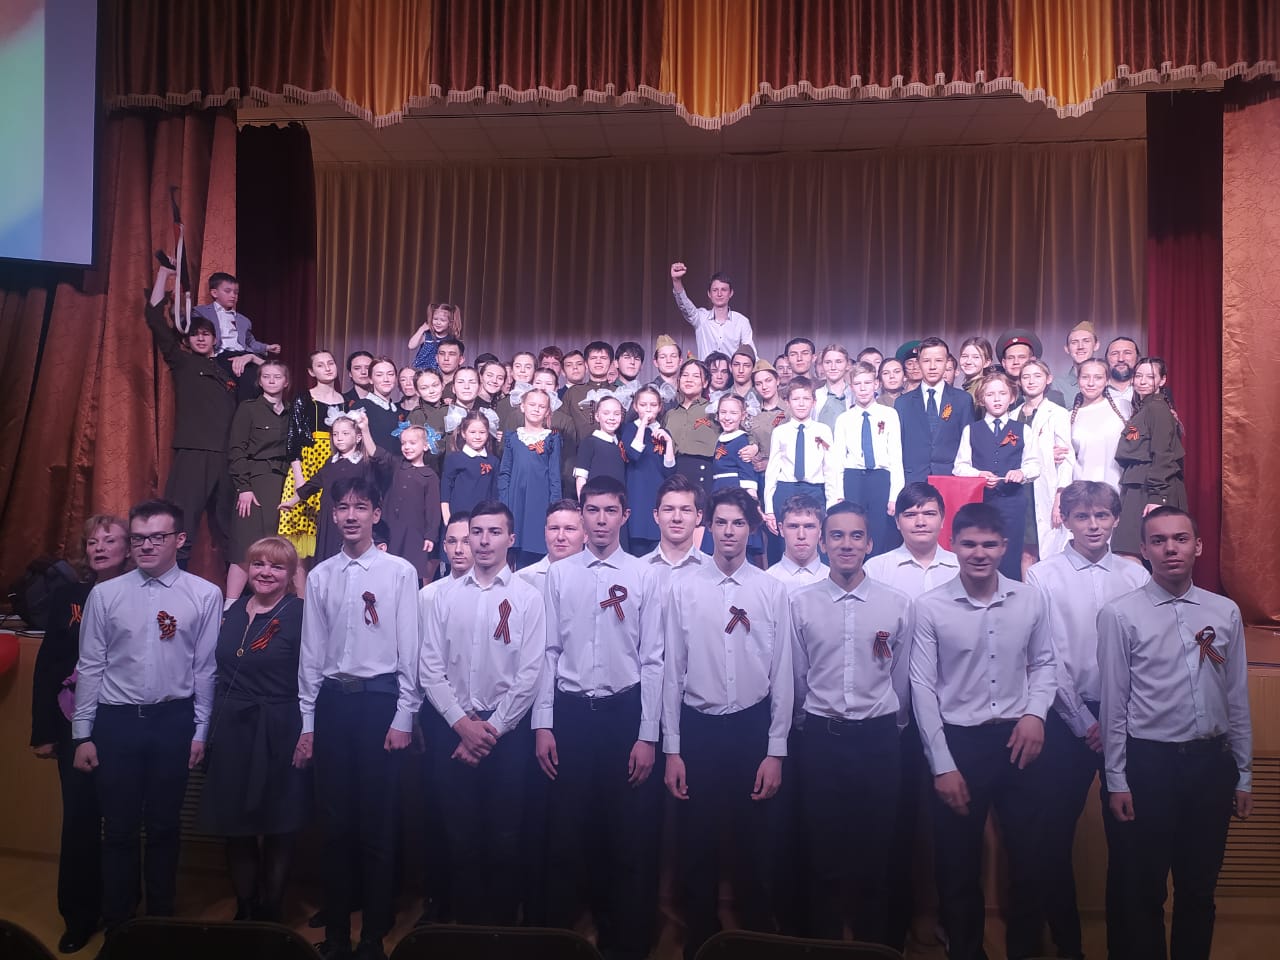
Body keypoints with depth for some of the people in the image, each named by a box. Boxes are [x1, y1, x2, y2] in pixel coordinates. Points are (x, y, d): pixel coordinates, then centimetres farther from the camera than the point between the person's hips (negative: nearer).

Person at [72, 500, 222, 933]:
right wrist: (82, 735, 3)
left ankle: (161, 921, 29)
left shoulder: (205, 595, -5)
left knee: (164, 827, 12)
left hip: (174, 720, -1)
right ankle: (117, 925, 27)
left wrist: (200, 731, -1)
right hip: (116, 720, 1)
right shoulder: (104, 594, -1)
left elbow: (205, 669, -3)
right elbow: (90, 667, 2)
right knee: (120, 828, 10)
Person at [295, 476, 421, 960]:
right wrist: (307, 723, 9)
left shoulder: (400, 572, -3)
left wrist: (403, 718, -6)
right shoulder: (319, 576, 7)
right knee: (334, 820, 11)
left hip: (380, 700, -3)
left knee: (377, 823, 4)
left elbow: (409, 650, -3)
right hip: (332, 700, 3)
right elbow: (311, 652, 10)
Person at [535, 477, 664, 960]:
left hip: (624, 711, -1)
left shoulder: (644, 576, -1)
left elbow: (652, 660, -2)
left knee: (629, 834, 8)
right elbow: (549, 652, 3)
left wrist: (647, 736, -5)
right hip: (571, 711, 1)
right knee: (567, 831, 10)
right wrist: (543, 724, -1)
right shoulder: (558, 575, 4)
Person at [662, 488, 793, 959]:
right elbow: (672, 671, 0)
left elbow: (782, 675, 0)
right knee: (697, 847, 11)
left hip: (753, 727, 0)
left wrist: (776, 751, -1)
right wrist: (671, 749, 0)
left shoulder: (772, 591, -2)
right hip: (698, 728, 0)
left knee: (756, 847, 12)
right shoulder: (683, 589, -2)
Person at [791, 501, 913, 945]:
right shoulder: (800, 603, -2)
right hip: (821, 737, 0)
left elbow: (901, 678, 7)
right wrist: (817, 721, 11)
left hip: (878, 737, 0)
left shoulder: (898, 604, -2)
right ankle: (823, 940, 27)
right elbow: (797, 678, 6)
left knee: (875, 850, 10)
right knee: (822, 849, 10)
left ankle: (875, 943, 28)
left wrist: (889, 729, 13)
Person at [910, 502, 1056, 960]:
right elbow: (923, 688, -8)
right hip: (958, 742, -2)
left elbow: (1043, 663, 11)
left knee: (1028, 857, 15)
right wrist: (943, 765, -8)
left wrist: (1035, 712, -8)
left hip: (1017, 739, 2)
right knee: (958, 865, 11)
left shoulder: (1030, 599, -2)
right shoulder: (930, 607, -11)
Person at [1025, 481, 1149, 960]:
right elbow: (1047, 660, -6)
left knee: (1125, 834, 8)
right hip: (1069, 719, -1)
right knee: (1056, 834, 6)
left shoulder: (1136, 576, 3)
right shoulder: (1044, 576, -3)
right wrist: (1084, 722, -6)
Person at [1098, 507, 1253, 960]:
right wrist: (1117, 780, -5)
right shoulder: (1119, 615, -8)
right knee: (1145, 886, 8)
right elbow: (1114, 703, -6)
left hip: (1212, 760, 3)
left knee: (1200, 885, 15)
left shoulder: (1225, 612, 4)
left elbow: (1237, 698, 9)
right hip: (1150, 762, -3)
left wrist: (1244, 775, 10)